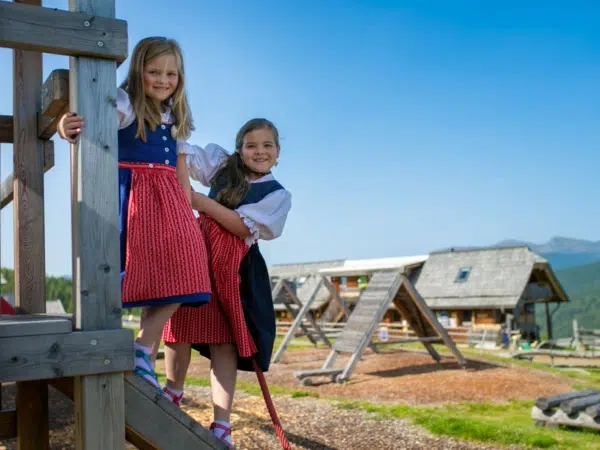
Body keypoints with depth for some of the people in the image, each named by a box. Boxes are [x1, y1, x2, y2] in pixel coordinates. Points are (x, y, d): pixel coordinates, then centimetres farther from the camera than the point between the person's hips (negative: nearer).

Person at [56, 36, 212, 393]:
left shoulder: (177, 116, 15)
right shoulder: (125, 104, -4)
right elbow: (98, 123, -24)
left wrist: (190, 213, 14)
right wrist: (69, 130, -47)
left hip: (168, 199, 6)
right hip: (131, 193, -6)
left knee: (175, 277, -2)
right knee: (127, 273, -7)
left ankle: (144, 352, 8)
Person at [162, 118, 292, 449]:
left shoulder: (278, 195, 2)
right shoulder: (223, 166, 14)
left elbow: (242, 227, -9)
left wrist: (200, 201, -12)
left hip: (234, 266, -3)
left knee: (225, 342, -5)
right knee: (181, 324, 4)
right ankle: (173, 392, 31)